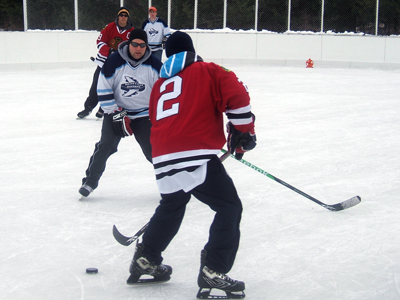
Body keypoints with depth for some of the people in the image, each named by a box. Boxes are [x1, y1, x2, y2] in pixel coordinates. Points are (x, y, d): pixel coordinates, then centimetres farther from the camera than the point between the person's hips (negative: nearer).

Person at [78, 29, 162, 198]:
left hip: (144, 115, 1)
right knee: (105, 146, -9)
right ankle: (90, 182, 5)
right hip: (116, 111, -1)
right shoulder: (113, 62, -15)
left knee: (153, 150, -5)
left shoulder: (154, 65, -9)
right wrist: (116, 114, -14)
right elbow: (103, 90, -10)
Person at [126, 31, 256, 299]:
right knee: (230, 207, 1)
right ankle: (213, 272, -8)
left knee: (171, 208, 29)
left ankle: (146, 260, 39)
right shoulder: (207, 72, 9)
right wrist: (244, 131, 5)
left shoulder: (160, 85, 26)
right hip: (197, 157, -6)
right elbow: (236, 96, -5)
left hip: (164, 161, 7)